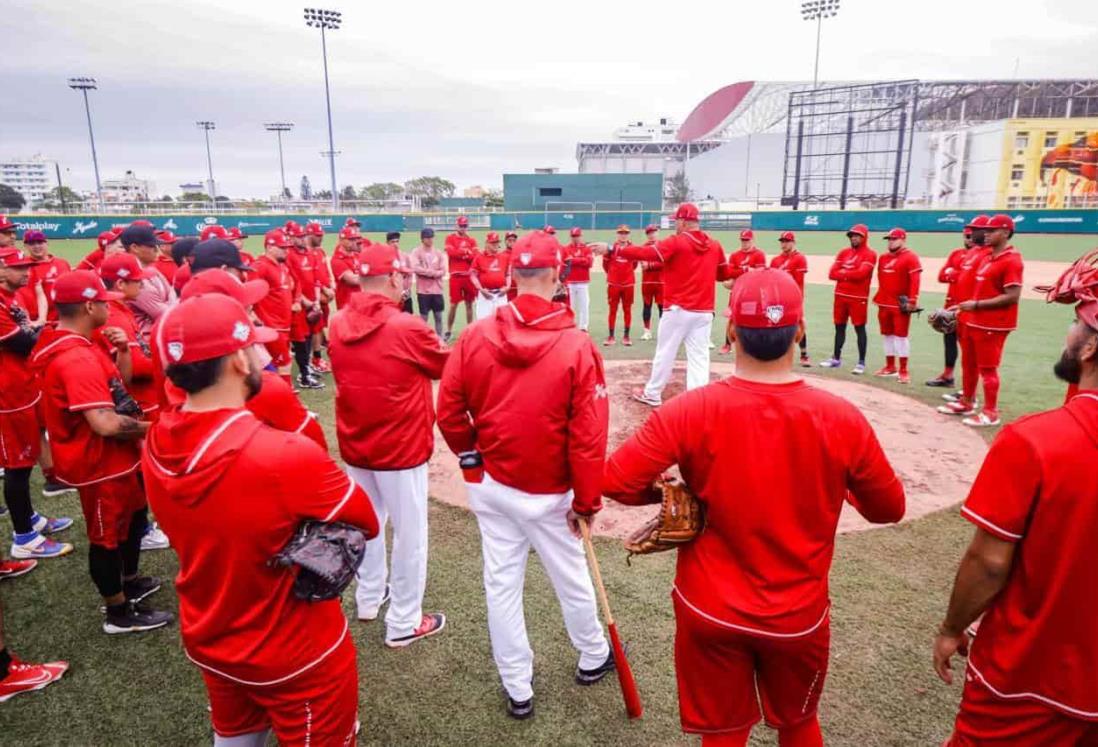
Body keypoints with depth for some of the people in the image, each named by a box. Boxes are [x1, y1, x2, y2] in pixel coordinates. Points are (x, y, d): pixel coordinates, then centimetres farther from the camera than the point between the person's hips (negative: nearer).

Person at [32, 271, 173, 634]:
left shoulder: (74, 346, 4)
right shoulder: (76, 358, -29)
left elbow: (117, 385, 13)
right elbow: (105, 423, -35)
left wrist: (122, 352, -3)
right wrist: (150, 427, -19)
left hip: (114, 457, 10)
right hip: (100, 462, -10)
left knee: (133, 516, 27)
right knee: (107, 536, 7)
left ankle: (129, 582, 46)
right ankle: (119, 613, 25)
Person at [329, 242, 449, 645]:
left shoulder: (338, 325, -4)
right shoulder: (408, 328, -21)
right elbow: (447, 366, -5)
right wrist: (431, 343, 15)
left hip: (355, 445, 7)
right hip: (401, 446, -6)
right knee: (409, 533, 8)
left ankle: (369, 596, 44)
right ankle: (404, 622, 21)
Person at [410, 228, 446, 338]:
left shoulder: (438, 253, 7)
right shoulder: (416, 252, -2)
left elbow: (443, 271, 0)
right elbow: (416, 268, -16)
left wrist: (426, 272, -13)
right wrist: (433, 271, -12)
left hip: (437, 290, 3)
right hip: (423, 290, -3)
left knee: (438, 316, 8)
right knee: (423, 317, 3)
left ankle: (439, 339, 16)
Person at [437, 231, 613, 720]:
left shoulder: (475, 336, -10)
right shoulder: (577, 346, -19)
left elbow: (448, 412, -4)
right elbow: (588, 436, -17)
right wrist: (586, 501, -4)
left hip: (490, 485, 3)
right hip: (548, 493, -2)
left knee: (501, 585, 15)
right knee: (570, 579, 20)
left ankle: (518, 690, 32)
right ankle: (593, 658, 45)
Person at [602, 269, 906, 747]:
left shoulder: (691, 411, -21)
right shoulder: (841, 419, -17)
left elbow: (616, 484, -18)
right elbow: (889, 510, -3)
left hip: (710, 612, -1)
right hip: (799, 616, 1)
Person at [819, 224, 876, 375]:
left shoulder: (870, 254, -6)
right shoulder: (843, 252, 12)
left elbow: (861, 273, -21)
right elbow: (832, 273, 3)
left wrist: (843, 273, -6)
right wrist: (850, 274, -11)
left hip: (858, 298, -6)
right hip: (840, 295, 6)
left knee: (859, 329, -2)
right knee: (839, 327, 13)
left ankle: (861, 362, 3)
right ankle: (836, 358, 23)